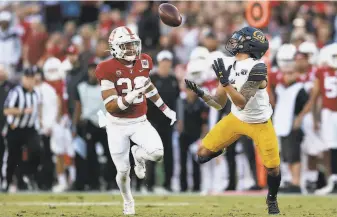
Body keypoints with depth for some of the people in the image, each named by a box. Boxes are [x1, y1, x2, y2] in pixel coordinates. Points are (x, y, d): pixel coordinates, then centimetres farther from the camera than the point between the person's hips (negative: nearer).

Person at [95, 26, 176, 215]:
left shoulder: (144, 62, -3)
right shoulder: (108, 69, -19)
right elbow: (111, 106, -22)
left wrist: (166, 110, 23)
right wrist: (133, 95, -37)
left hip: (140, 122, 3)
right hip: (117, 125, -3)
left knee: (157, 153, -22)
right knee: (123, 170, 4)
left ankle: (138, 155, 15)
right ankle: (128, 201, 34)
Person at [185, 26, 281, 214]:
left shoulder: (257, 68, -27)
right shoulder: (228, 65, -8)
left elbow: (242, 103, -32)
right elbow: (219, 103, -2)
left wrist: (225, 82, -40)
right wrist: (200, 93, -17)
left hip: (260, 124, -5)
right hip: (236, 119, 5)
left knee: (273, 168, -5)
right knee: (203, 153, -3)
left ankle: (272, 200, 24)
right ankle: (219, 150, 32)